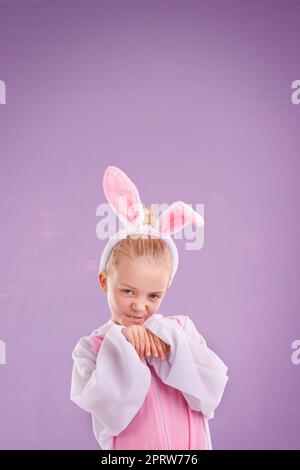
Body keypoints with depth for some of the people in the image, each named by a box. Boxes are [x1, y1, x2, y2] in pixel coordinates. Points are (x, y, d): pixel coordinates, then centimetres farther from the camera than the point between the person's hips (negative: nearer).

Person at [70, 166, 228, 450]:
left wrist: (169, 339, -22)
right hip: (130, 445, -2)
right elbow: (113, 415, -23)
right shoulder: (91, 348, -13)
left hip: (193, 445, 2)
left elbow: (210, 393, -16)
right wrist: (121, 345, -26)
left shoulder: (181, 328, -8)